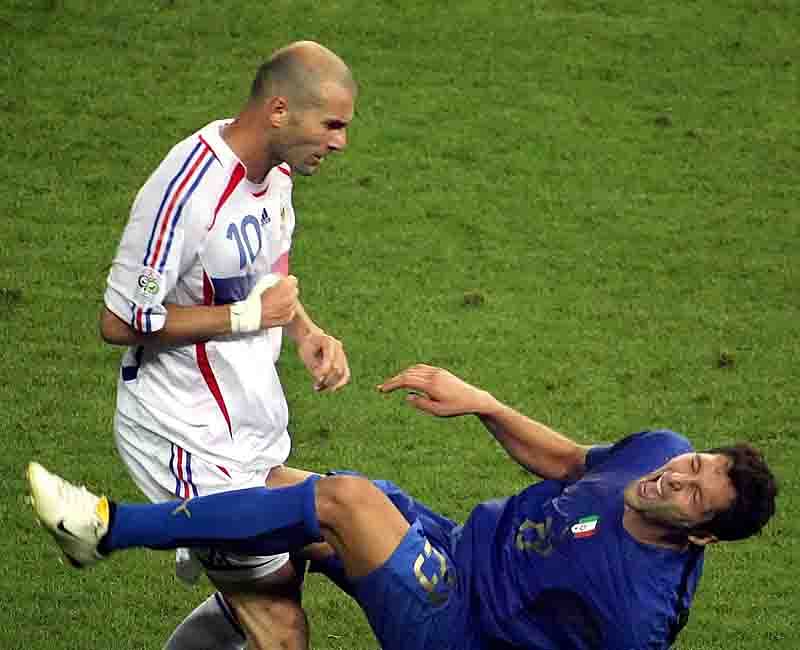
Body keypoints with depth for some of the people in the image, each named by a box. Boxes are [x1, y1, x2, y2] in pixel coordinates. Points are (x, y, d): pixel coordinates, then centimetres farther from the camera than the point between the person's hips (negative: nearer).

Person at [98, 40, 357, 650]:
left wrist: (306, 332, 2)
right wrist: (247, 315, -19)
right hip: (190, 435, -9)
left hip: (254, 423, 9)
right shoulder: (185, 194, -27)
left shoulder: (274, 165, 2)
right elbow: (121, 321, -22)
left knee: (262, 597, 16)